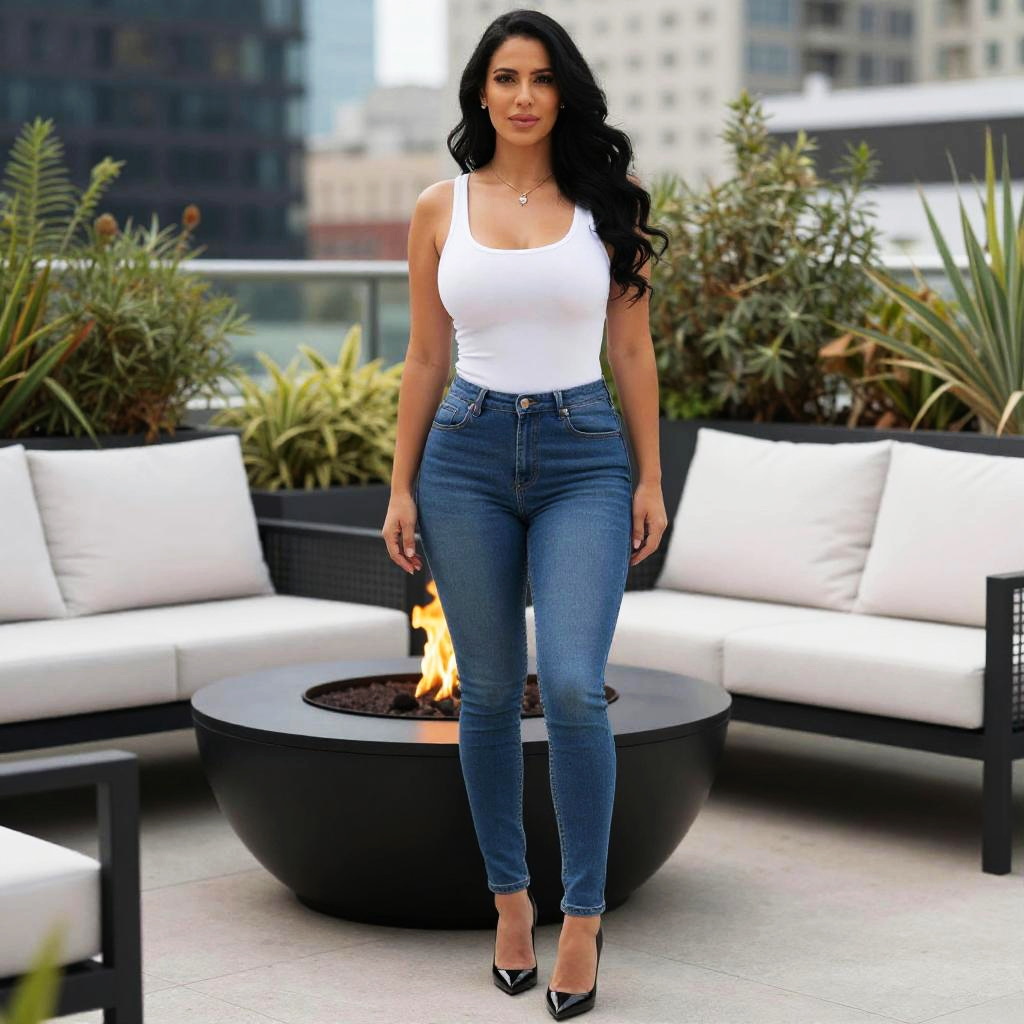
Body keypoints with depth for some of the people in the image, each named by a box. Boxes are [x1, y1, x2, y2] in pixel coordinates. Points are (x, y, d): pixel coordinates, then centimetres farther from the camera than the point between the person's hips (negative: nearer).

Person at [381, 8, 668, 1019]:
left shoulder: (606, 203, 3)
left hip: (584, 456, -1)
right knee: (489, 693, 6)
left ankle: (583, 914, 1)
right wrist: (402, 487, 5)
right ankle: (510, 896, 23)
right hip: (467, 453, 1)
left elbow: (631, 350, 6)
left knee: (573, 688, -14)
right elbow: (425, 358, 8)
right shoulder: (440, 208, 5)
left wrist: (650, 477, 2)